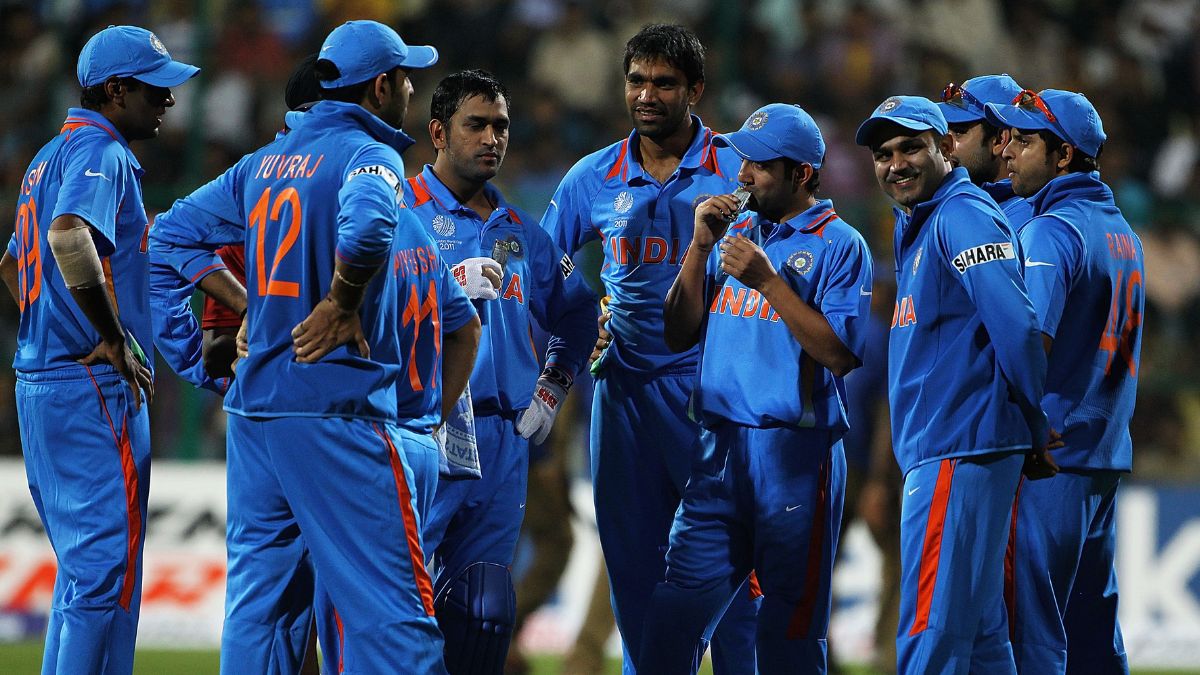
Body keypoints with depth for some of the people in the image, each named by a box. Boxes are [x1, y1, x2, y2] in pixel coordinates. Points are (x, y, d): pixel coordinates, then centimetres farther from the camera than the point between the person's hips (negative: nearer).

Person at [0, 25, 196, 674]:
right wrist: (115, 339, -23)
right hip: (95, 389, -10)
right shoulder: (100, 153, -12)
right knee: (107, 562, -8)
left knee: (83, 561, 15)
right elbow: (69, 236, -31)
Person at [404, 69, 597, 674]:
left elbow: (575, 311, 33)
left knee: (486, 611, 4)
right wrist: (450, 286, -19)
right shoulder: (400, 210, 0)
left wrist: (553, 389, 22)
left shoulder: (520, 232, 19)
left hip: (503, 440, 6)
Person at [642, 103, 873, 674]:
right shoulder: (735, 234, 16)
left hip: (797, 453, -6)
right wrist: (700, 249, 1)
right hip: (721, 449, 6)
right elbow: (679, 335, 13)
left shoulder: (839, 245, -3)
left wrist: (767, 280, -17)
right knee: (674, 610, 0)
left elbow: (840, 353, -14)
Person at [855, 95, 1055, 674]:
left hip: (958, 453, -10)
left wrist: (1036, 430, -13)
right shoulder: (914, 226, 20)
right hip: (937, 452, 10)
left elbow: (1016, 329, -22)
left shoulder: (962, 217, -11)